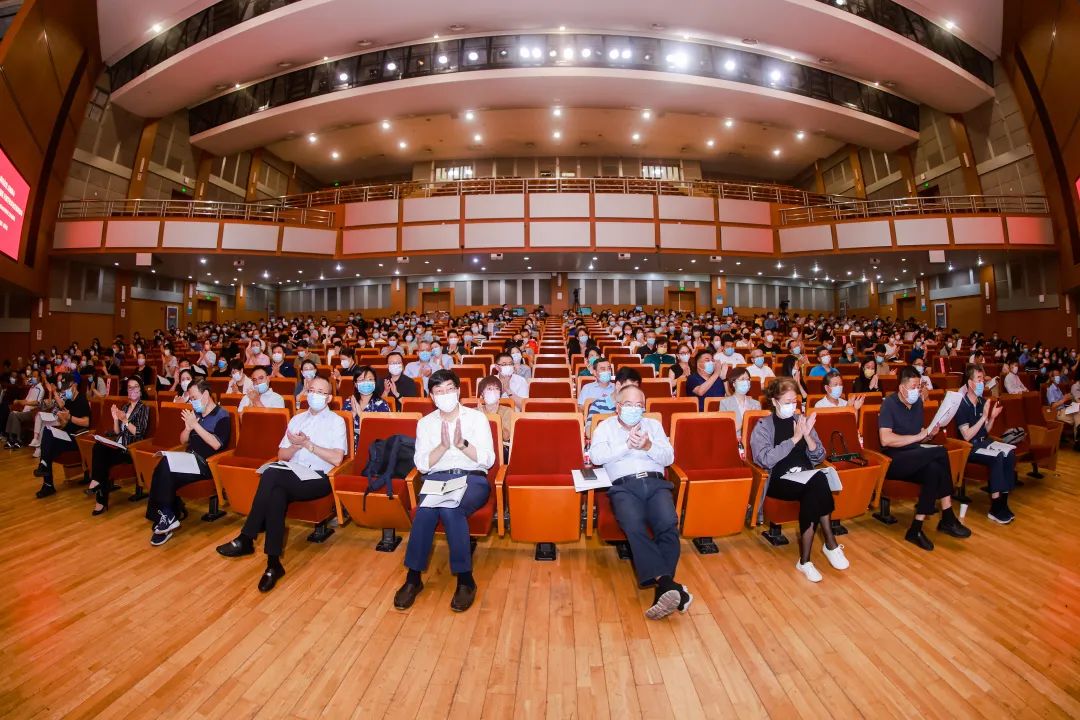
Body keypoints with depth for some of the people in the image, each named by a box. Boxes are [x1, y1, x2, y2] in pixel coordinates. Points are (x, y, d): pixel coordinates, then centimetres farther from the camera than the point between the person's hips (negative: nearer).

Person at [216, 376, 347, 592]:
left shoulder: (336, 421, 3)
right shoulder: (297, 418, 20)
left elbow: (336, 458, -8)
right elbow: (282, 455, 16)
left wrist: (308, 444, -9)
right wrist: (297, 445, -6)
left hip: (318, 478, -5)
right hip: (291, 476, 5)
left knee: (271, 475, -30)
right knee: (276, 494, -31)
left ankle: (246, 539, -18)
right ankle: (273, 563, -26)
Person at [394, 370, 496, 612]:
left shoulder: (477, 417, 6)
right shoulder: (425, 422, 12)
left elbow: (488, 459, -2)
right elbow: (421, 464, 3)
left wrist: (462, 444, -18)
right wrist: (443, 445, -15)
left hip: (472, 479, -2)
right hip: (436, 479, 2)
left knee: (449, 509, -31)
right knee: (426, 509, -30)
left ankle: (465, 579, -16)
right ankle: (413, 577, -13)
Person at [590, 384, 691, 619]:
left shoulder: (653, 425, 24)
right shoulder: (606, 426, 16)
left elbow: (669, 457, 13)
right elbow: (596, 456, -2)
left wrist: (648, 446, -8)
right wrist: (627, 445, -10)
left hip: (655, 482, 2)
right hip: (624, 486, -2)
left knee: (669, 524, -28)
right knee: (634, 526, -32)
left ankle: (662, 588, -26)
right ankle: (667, 582, -33)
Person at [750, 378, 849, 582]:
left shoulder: (802, 421, 12)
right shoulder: (763, 425, 0)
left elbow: (819, 457, 9)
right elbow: (765, 459, -15)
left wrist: (807, 435, -9)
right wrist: (794, 438, -16)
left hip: (806, 480, 4)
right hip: (778, 481, -3)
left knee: (814, 492, -32)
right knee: (818, 483, -31)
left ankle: (805, 560, -23)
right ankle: (831, 544, -16)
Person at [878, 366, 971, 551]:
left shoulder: (917, 402, 11)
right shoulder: (889, 404, -11)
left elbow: (919, 437, 19)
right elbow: (885, 439, -22)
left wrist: (929, 435, -2)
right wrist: (917, 437, -17)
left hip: (914, 459, 7)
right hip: (893, 460, -7)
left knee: (934, 470, -25)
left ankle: (916, 529, -16)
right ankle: (948, 518, -10)